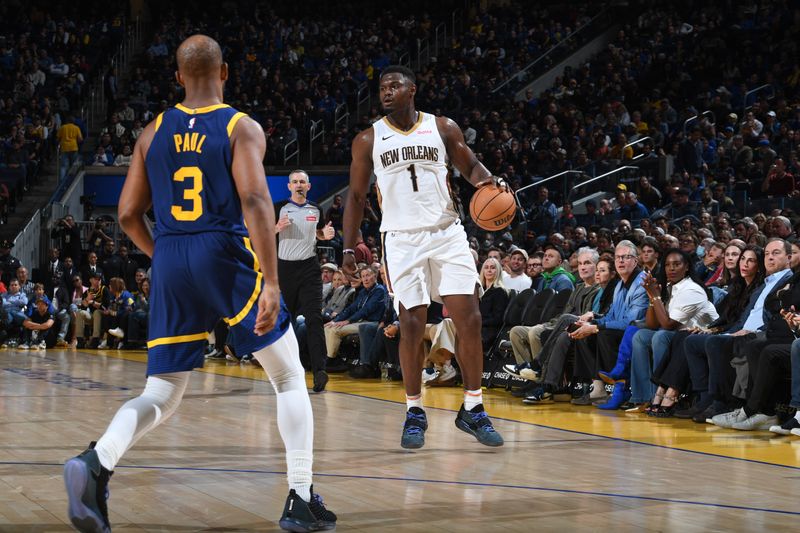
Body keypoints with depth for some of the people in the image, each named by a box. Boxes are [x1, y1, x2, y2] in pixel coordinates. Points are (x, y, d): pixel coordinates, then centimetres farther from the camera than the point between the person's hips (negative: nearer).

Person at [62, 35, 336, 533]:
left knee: (161, 396, 9)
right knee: (290, 378, 12)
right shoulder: (243, 128, -1)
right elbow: (255, 201, -15)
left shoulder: (153, 132, 12)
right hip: (228, 256, -4)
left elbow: (129, 215, 12)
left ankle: (96, 463, -20)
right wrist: (272, 283, -19)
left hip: (171, 262, 4)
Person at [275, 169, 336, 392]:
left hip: (309, 267, 0)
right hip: (285, 267, 0)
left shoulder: (316, 210, 8)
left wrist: (326, 235, 2)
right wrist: (277, 228, -16)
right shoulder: (279, 208, 1)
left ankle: (319, 370, -21)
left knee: (314, 319, -12)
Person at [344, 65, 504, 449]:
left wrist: (485, 180, -11)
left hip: (447, 233, 1)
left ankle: (472, 409, 5)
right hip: (402, 239, 0)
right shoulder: (369, 140, 5)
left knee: (469, 319, -7)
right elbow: (356, 196, 9)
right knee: (411, 325, -3)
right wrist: (348, 248, 1)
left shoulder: (443, 128, 5)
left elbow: (470, 166, 13)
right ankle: (414, 412, 12)